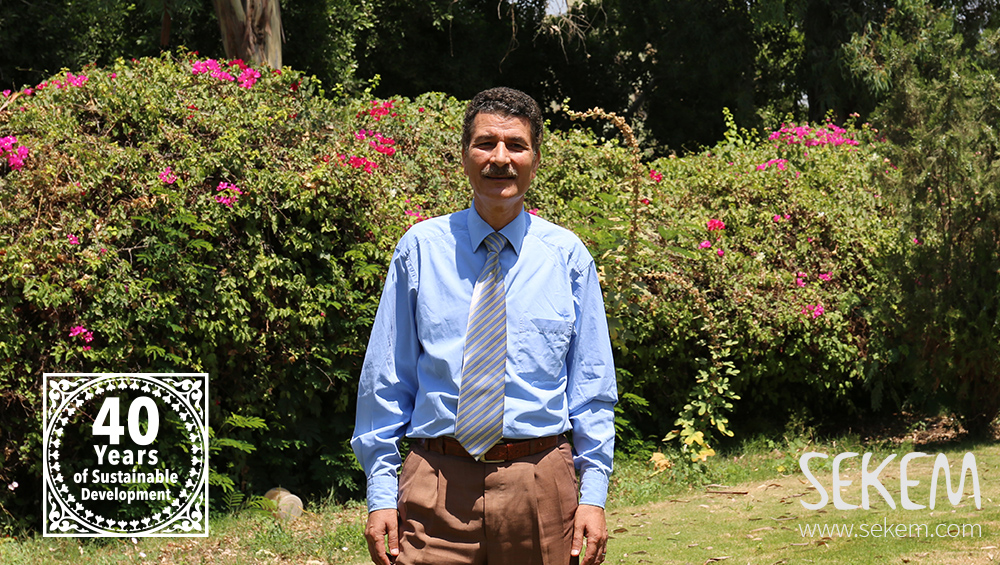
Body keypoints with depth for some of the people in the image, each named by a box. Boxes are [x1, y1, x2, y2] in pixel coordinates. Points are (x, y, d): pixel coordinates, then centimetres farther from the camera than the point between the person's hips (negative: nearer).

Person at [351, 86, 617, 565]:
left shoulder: (568, 256, 3)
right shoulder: (420, 250, 2)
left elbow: (591, 385, 6)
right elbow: (385, 379, 4)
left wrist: (594, 494, -2)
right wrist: (380, 494, -1)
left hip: (541, 485, 1)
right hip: (437, 488, -1)